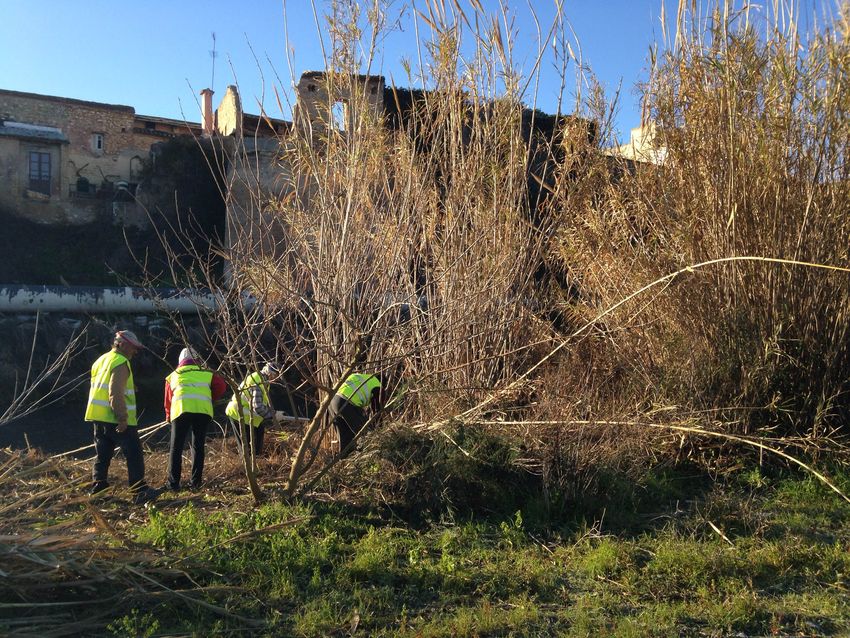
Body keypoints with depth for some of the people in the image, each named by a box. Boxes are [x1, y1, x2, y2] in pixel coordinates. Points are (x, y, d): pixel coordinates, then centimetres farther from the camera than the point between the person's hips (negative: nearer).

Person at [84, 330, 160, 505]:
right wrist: (123, 418, -22)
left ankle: (98, 489, 17)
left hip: (99, 417, 9)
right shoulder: (120, 362, -12)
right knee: (134, 454, -6)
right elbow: (116, 393, -21)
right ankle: (140, 492, -9)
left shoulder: (101, 360, 19)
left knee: (102, 455, 15)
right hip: (116, 419, -9)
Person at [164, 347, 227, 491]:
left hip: (181, 409, 0)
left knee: (176, 447, 9)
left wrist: (168, 417, 46)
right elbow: (221, 387, 9)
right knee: (198, 446, 13)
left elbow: (168, 399, 30)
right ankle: (196, 482, 15)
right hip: (203, 410, 0)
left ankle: (173, 483, 6)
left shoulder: (173, 375, 27)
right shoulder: (206, 373, 23)